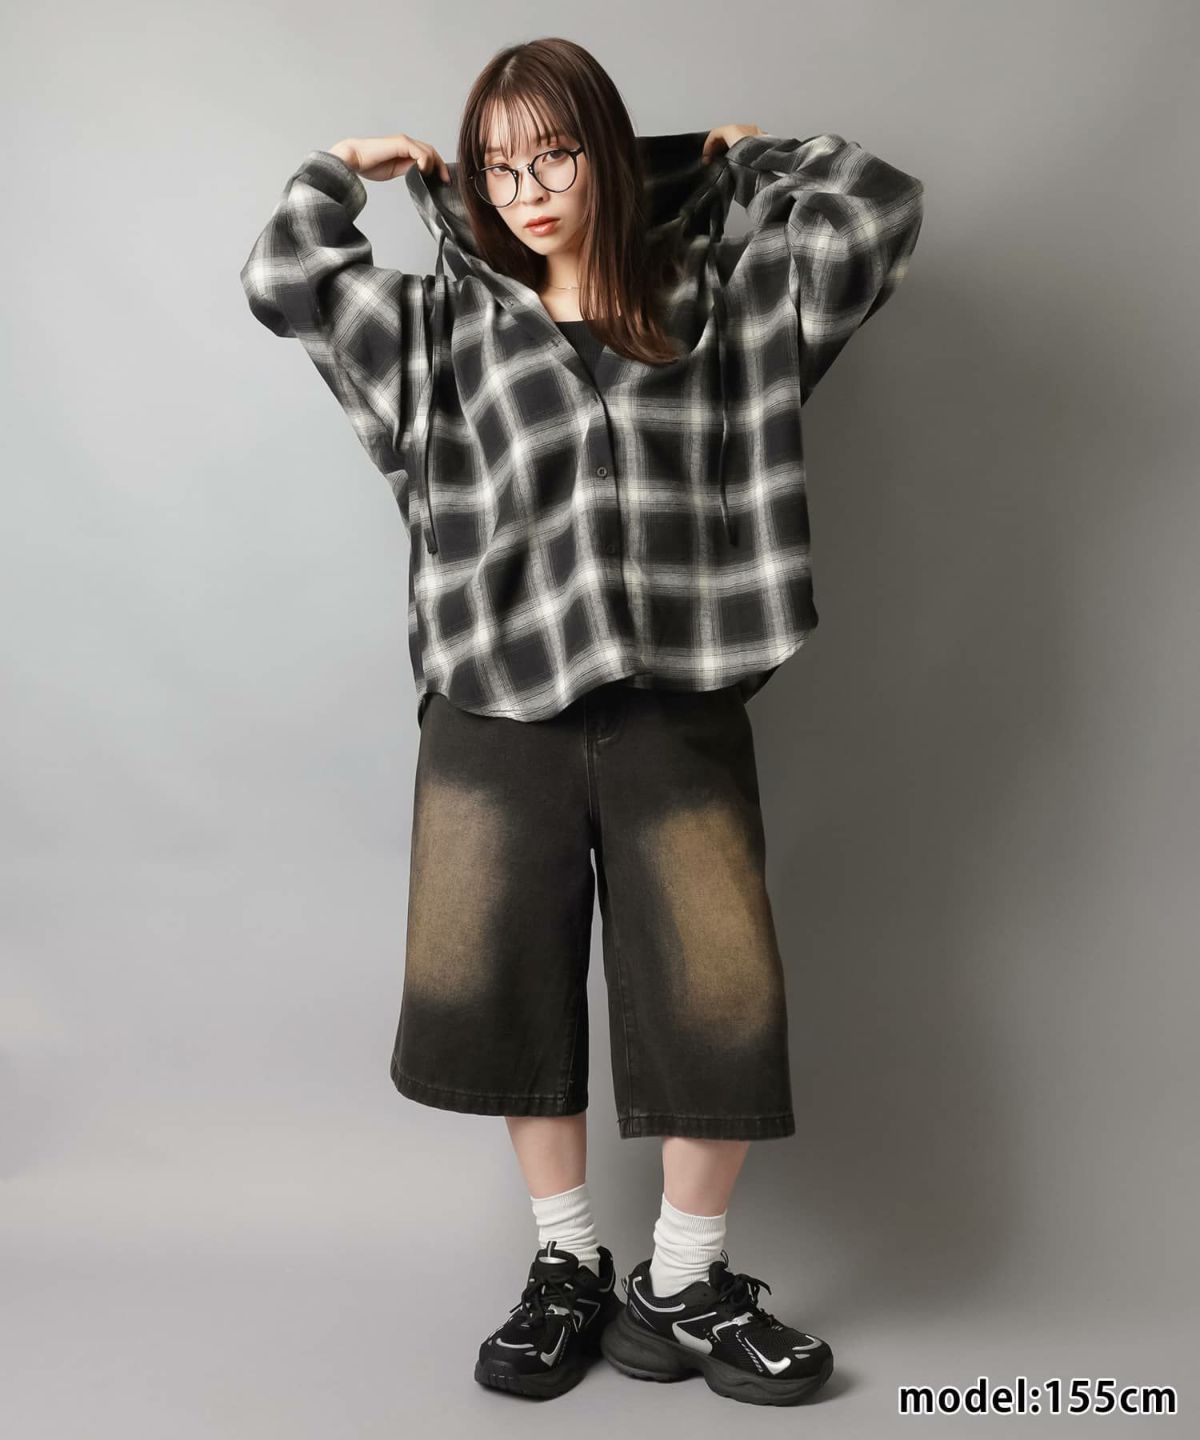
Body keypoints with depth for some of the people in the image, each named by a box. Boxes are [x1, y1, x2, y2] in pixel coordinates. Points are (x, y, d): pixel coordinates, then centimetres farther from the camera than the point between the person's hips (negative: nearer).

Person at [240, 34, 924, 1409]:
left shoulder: (717, 305, 11)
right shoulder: (448, 326, 12)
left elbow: (879, 209, 7)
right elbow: (282, 279, 7)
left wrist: (755, 156, 20)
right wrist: (343, 166, 20)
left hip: (679, 708, -1)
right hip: (497, 710, 1)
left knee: (725, 1001, -4)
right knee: (501, 989, 6)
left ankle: (684, 1283, 18)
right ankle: (567, 1265, 27)